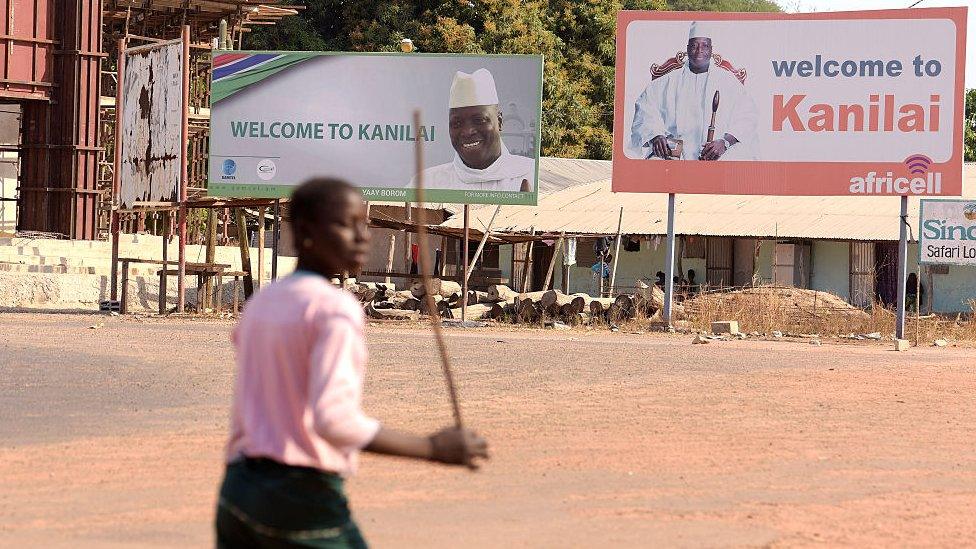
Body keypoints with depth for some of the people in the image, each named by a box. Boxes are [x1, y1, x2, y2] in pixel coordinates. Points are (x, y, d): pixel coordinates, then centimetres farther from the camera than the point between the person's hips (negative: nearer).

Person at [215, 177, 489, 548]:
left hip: (236, 489, 8)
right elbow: (334, 419, -23)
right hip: (304, 497, -8)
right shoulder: (336, 309, -11)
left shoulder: (258, 305, 15)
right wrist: (433, 448, -18)